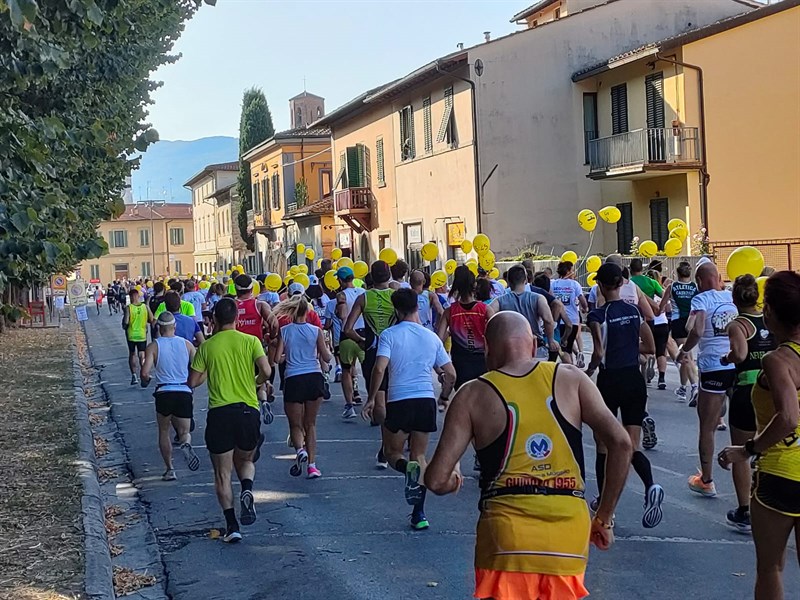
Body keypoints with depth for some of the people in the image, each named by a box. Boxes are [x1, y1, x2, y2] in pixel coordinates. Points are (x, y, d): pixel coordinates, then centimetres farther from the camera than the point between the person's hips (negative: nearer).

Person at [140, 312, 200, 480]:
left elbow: (145, 373, -10)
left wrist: (145, 381, 12)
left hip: (164, 393, -1)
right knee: (184, 432, 12)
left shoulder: (154, 346, 0)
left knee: (164, 432, 19)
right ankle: (186, 444, -23)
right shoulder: (187, 344, 6)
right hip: (184, 393, 1)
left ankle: (169, 469, 13)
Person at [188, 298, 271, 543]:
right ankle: (247, 490, -8)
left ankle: (232, 525, 2)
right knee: (245, 460, 24)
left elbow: (193, 382, 2)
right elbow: (266, 371, -10)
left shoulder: (207, 346, 3)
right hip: (248, 410, 1)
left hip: (219, 413, -1)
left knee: (222, 473, 9)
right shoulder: (250, 341, 1)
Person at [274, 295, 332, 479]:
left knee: (295, 425, 12)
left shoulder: (283, 331, -1)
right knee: (310, 424, 15)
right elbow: (326, 358, 2)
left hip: (293, 379, -1)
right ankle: (311, 464, 9)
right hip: (314, 378, 1)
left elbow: (277, 359, -5)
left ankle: (300, 450, -17)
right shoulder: (316, 331, 0)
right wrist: (328, 354, 24)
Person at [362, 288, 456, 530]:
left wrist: (372, 398, -5)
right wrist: (444, 397, 26)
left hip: (399, 401, -3)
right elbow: (451, 375, 9)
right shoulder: (431, 336, 8)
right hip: (426, 400, 3)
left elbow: (379, 368, -16)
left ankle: (408, 468, -21)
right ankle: (419, 514, 7)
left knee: (392, 452, 15)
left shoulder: (390, 334, -3)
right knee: (420, 455, 14)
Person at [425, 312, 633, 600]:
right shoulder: (570, 379, 6)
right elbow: (621, 442, -1)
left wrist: (454, 480, 21)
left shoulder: (474, 395, 1)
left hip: (506, 532, -2)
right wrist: (605, 518, 9)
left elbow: (436, 481, -3)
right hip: (569, 532, 2)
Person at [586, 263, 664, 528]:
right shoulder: (634, 312, 5)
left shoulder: (598, 315, -11)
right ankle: (651, 487, -21)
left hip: (610, 382, -4)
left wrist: (588, 371, -3)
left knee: (603, 445, 12)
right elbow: (650, 347, 9)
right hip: (634, 380, 4)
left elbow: (599, 352, -21)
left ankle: (604, 501, 19)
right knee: (633, 447, 6)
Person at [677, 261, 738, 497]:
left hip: (714, 367, -4)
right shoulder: (734, 297, 8)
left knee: (707, 426, 7)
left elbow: (697, 331, -22)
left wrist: (684, 350, -5)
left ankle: (706, 481, 13)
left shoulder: (702, 299, -6)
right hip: (739, 365, 5)